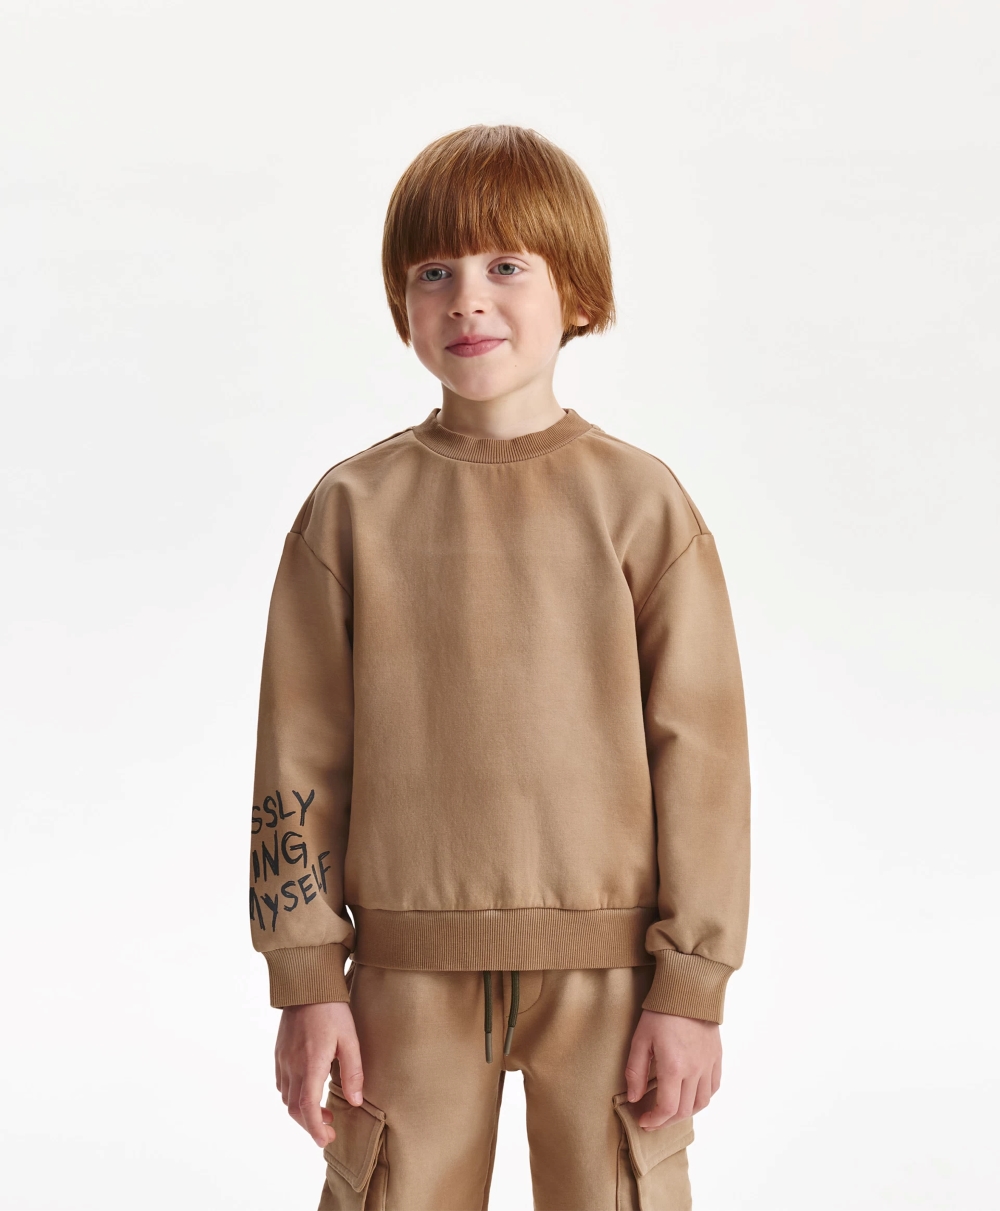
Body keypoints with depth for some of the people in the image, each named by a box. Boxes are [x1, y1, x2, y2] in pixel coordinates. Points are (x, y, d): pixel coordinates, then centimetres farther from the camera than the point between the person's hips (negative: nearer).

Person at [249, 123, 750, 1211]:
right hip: (410, 976, 1)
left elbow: (703, 753, -2)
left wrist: (691, 984, -4)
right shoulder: (354, 509, 1)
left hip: (607, 970, 0)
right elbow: (298, 760, 3)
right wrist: (307, 980, 0)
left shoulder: (641, 505, -2)